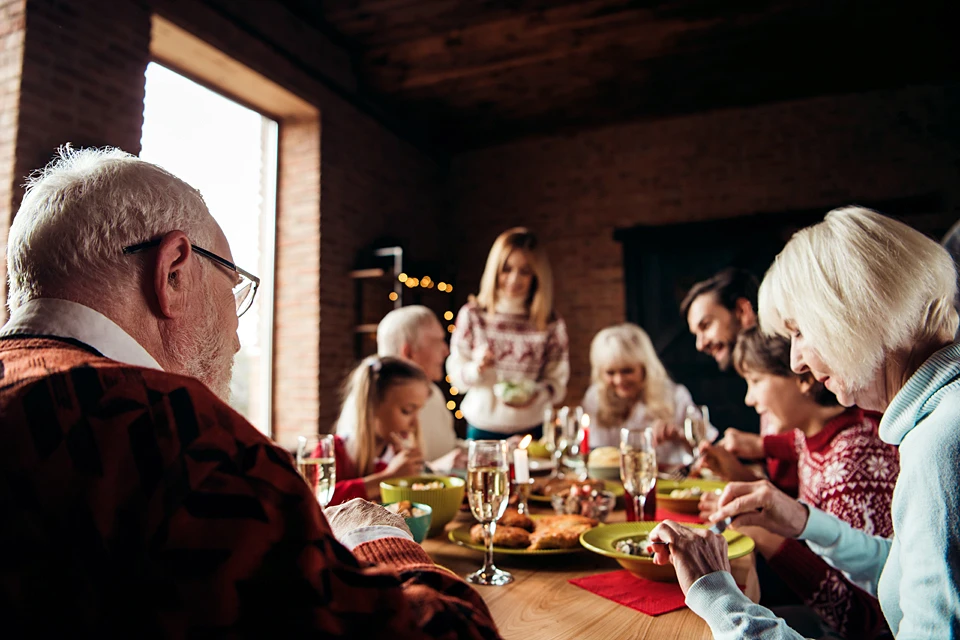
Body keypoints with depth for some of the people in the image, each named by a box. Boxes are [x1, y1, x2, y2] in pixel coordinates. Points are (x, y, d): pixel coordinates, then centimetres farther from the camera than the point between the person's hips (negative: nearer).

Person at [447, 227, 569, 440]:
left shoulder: (551, 323, -5)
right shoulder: (473, 314, -5)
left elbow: (557, 383, -1)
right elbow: (455, 373, 0)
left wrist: (535, 396, -20)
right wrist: (476, 368, -20)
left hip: (530, 430, 0)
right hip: (482, 428, 0)